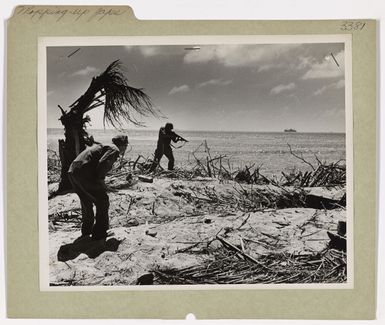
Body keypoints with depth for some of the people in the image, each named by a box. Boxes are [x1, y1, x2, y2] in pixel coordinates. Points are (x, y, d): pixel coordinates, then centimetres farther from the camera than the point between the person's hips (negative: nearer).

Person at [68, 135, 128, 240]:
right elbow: (103, 163, -18)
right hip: (84, 174, -9)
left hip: (72, 171, 9)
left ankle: (86, 230, 40)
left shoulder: (101, 146, 28)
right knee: (102, 201, 5)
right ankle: (99, 233, 9)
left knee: (86, 201, 27)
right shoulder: (114, 150, 0)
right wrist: (100, 179, -3)